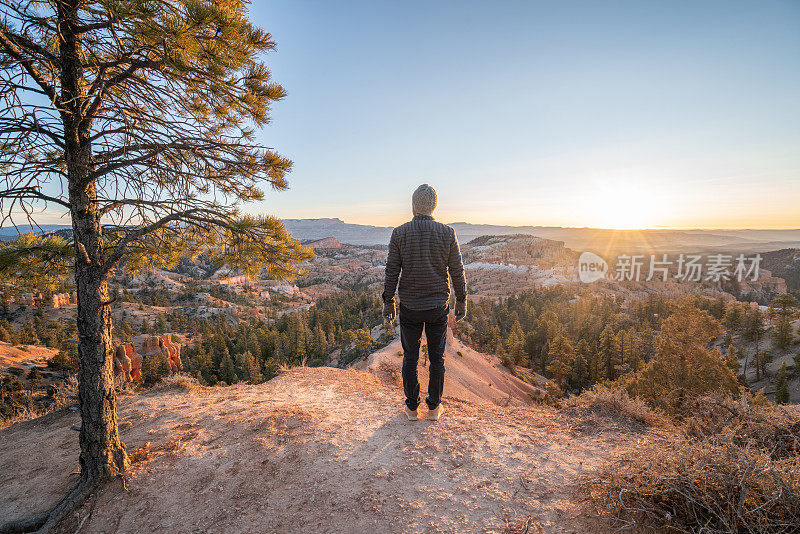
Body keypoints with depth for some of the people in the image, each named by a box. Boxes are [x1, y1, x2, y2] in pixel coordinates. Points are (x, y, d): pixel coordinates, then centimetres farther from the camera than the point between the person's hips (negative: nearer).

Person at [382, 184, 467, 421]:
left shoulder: (399, 233, -7)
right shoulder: (447, 233, -6)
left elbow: (392, 272, -5)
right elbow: (456, 271, -2)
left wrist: (388, 302, 5)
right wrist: (461, 301, 10)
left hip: (409, 307, 0)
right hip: (438, 306, 0)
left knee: (410, 357, 14)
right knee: (436, 357, 14)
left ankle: (412, 407, 26)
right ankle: (434, 407, 27)